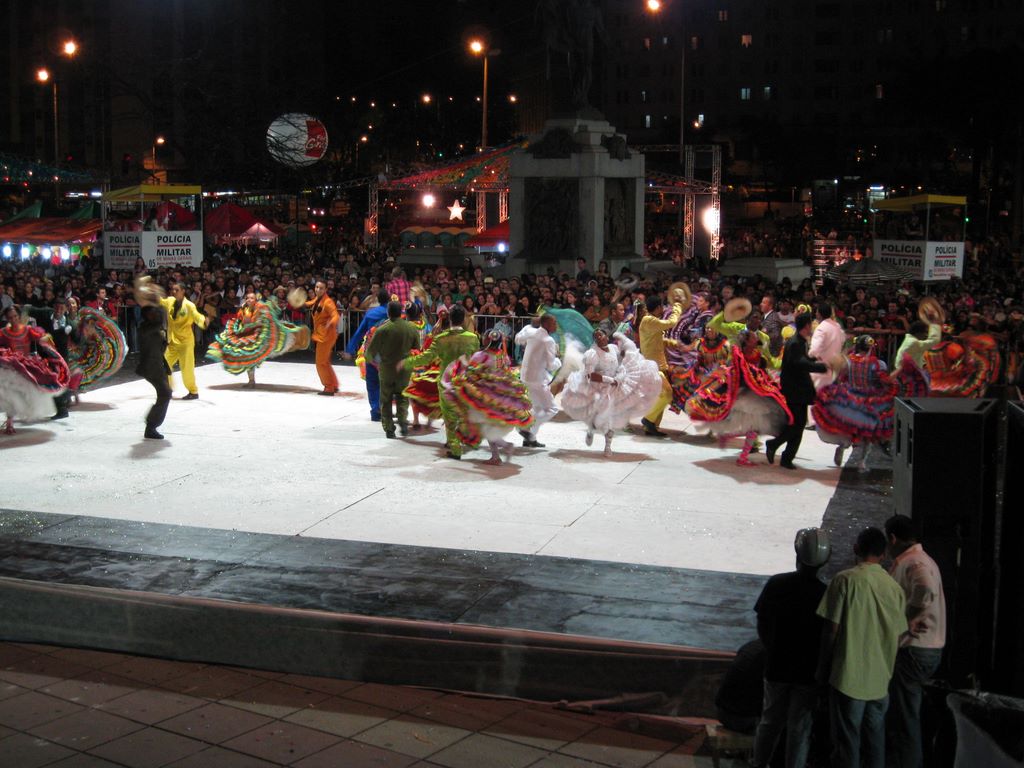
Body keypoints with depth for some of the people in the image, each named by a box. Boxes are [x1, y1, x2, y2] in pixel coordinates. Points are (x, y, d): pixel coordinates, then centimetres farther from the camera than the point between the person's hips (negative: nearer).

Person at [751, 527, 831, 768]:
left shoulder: (776, 583, -10)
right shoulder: (824, 593, -16)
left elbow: (761, 624, -1)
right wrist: (822, 670, 6)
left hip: (776, 666, 2)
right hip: (807, 670, -2)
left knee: (770, 721, 20)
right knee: (799, 728, 10)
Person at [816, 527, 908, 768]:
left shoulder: (846, 579, -10)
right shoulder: (895, 587, 5)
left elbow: (831, 629, -9)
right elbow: (898, 637, 10)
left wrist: (822, 668, 1)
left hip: (849, 676, -5)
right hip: (880, 679, 5)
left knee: (847, 742, 1)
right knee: (875, 741, 14)